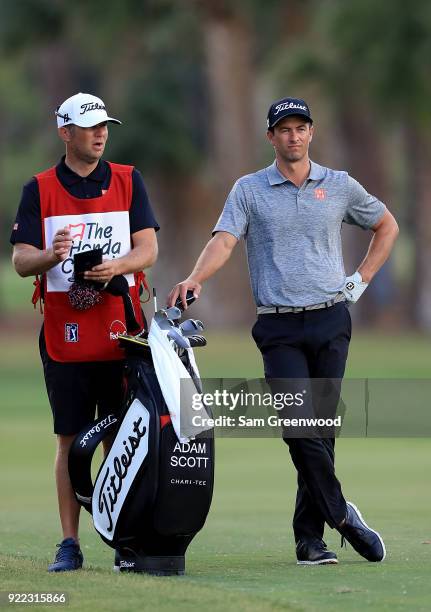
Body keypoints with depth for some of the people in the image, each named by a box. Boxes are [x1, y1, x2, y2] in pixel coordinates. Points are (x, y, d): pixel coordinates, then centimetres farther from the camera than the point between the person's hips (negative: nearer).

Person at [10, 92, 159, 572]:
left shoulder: (128, 181, 9)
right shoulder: (39, 190, 6)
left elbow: (148, 248, 2)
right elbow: (21, 261, 0)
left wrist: (117, 265, -19)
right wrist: (51, 255, -22)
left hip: (120, 332, 0)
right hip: (64, 334, 0)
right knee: (70, 439, 2)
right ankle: (69, 544, 6)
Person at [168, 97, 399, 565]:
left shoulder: (339, 186, 10)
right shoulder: (249, 190, 5)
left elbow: (387, 227, 24)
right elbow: (224, 241, -8)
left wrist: (361, 280, 13)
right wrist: (195, 278, -27)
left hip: (331, 320, 2)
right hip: (280, 327, -2)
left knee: (322, 429, 2)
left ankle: (310, 536, 7)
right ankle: (340, 514, -4)